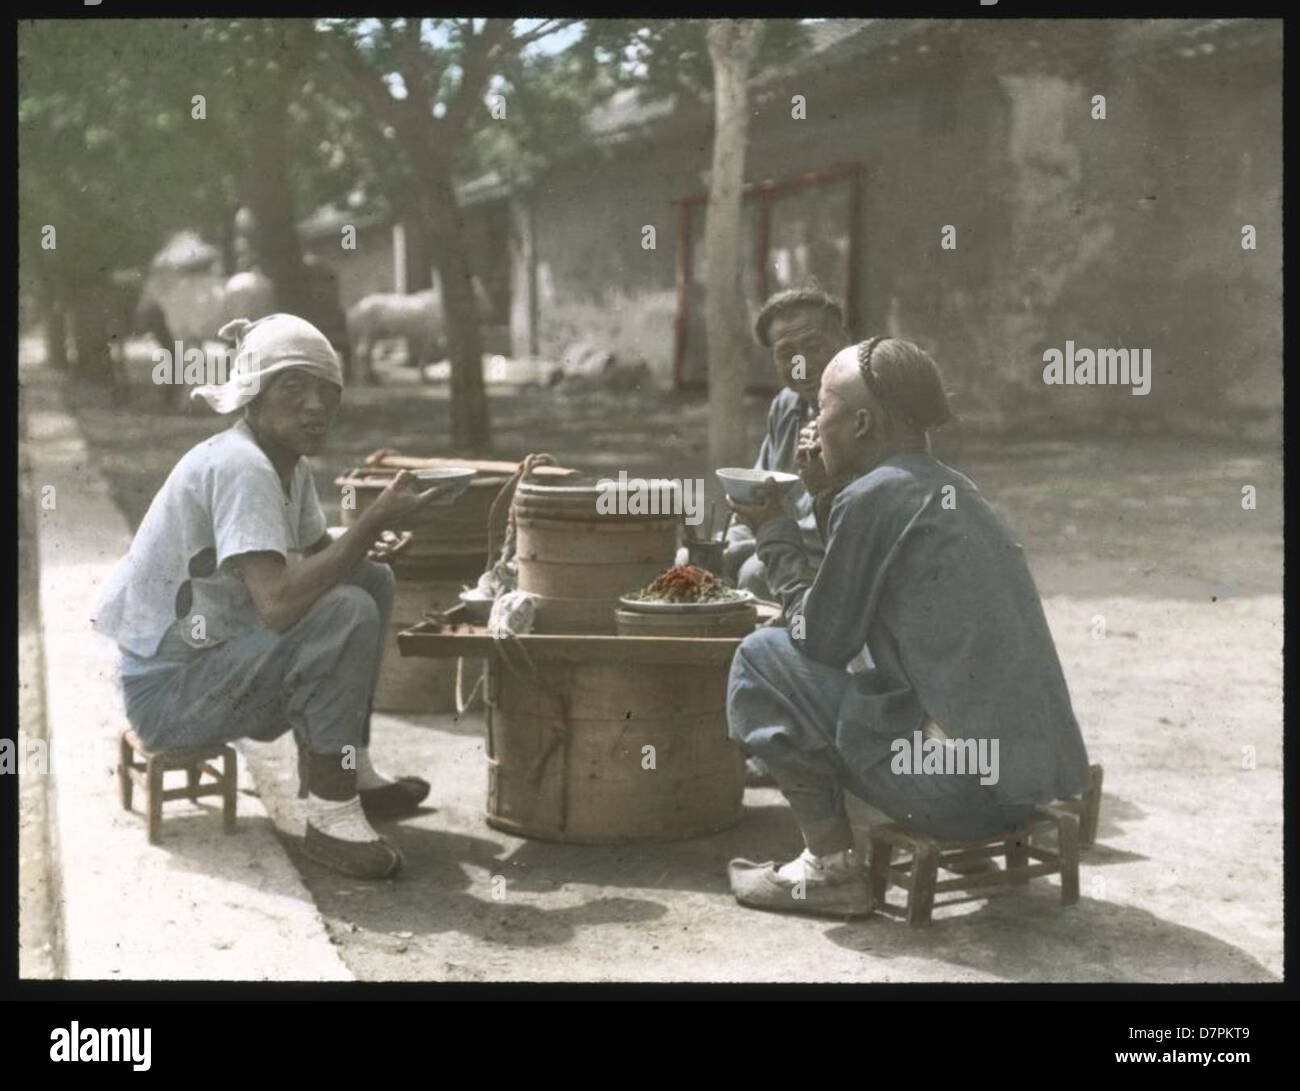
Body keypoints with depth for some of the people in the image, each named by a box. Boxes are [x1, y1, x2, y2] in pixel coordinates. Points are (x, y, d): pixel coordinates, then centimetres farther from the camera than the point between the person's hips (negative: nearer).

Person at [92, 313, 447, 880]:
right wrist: (373, 521, -29)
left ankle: (351, 770, 10)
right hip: (167, 690, -10)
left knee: (373, 581, 10)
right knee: (347, 615, -27)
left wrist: (375, 524, -10)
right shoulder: (238, 466, -23)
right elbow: (278, 605, -34)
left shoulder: (290, 466, 6)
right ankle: (331, 817, -18)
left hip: (215, 656, 10)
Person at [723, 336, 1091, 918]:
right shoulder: (958, 493, 16)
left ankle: (831, 868, 4)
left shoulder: (872, 498, -10)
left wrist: (773, 531, 8)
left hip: (961, 787, -9)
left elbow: (821, 640, -3)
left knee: (761, 658, 1)